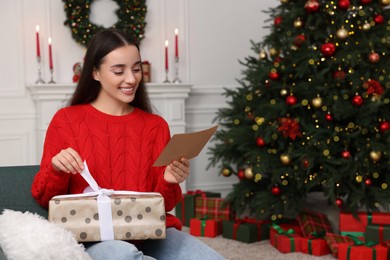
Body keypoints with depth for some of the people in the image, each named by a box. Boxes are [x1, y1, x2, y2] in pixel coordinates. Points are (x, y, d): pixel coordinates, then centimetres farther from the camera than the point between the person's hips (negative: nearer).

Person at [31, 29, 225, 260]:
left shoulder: (156, 125, 10)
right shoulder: (66, 120, 4)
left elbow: (161, 204, 10)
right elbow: (45, 198, 6)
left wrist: (169, 182, -12)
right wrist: (56, 170, -14)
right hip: (92, 234, -2)